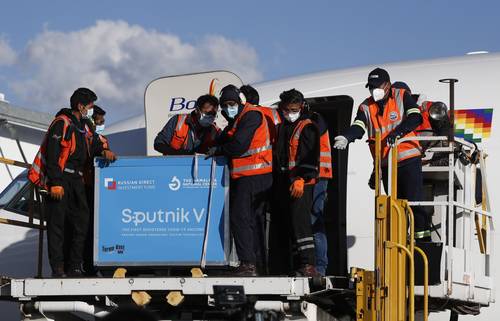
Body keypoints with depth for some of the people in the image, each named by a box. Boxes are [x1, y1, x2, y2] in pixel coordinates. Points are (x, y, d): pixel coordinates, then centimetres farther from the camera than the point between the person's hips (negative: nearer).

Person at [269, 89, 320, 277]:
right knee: (278, 224, 8)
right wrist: (274, 182, 11)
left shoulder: (307, 128, -1)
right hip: (281, 183, 7)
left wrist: (301, 179, -21)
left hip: (301, 184, -7)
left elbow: (310, 157, -11)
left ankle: (308, 265, -25)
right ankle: (280, 268, 14)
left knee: (299, 218, -19)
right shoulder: (280, 128, 19)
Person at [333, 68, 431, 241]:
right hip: (386, 163, 5)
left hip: (408, 158, -4)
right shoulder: (366, 107, 7)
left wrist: (396, 132, -31)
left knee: (414, 201, -10)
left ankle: (423, 238, -7)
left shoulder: (402, 96, -2)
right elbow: (358, 128, -7)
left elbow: (415, 117, -15)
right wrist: (346, 137, -30)